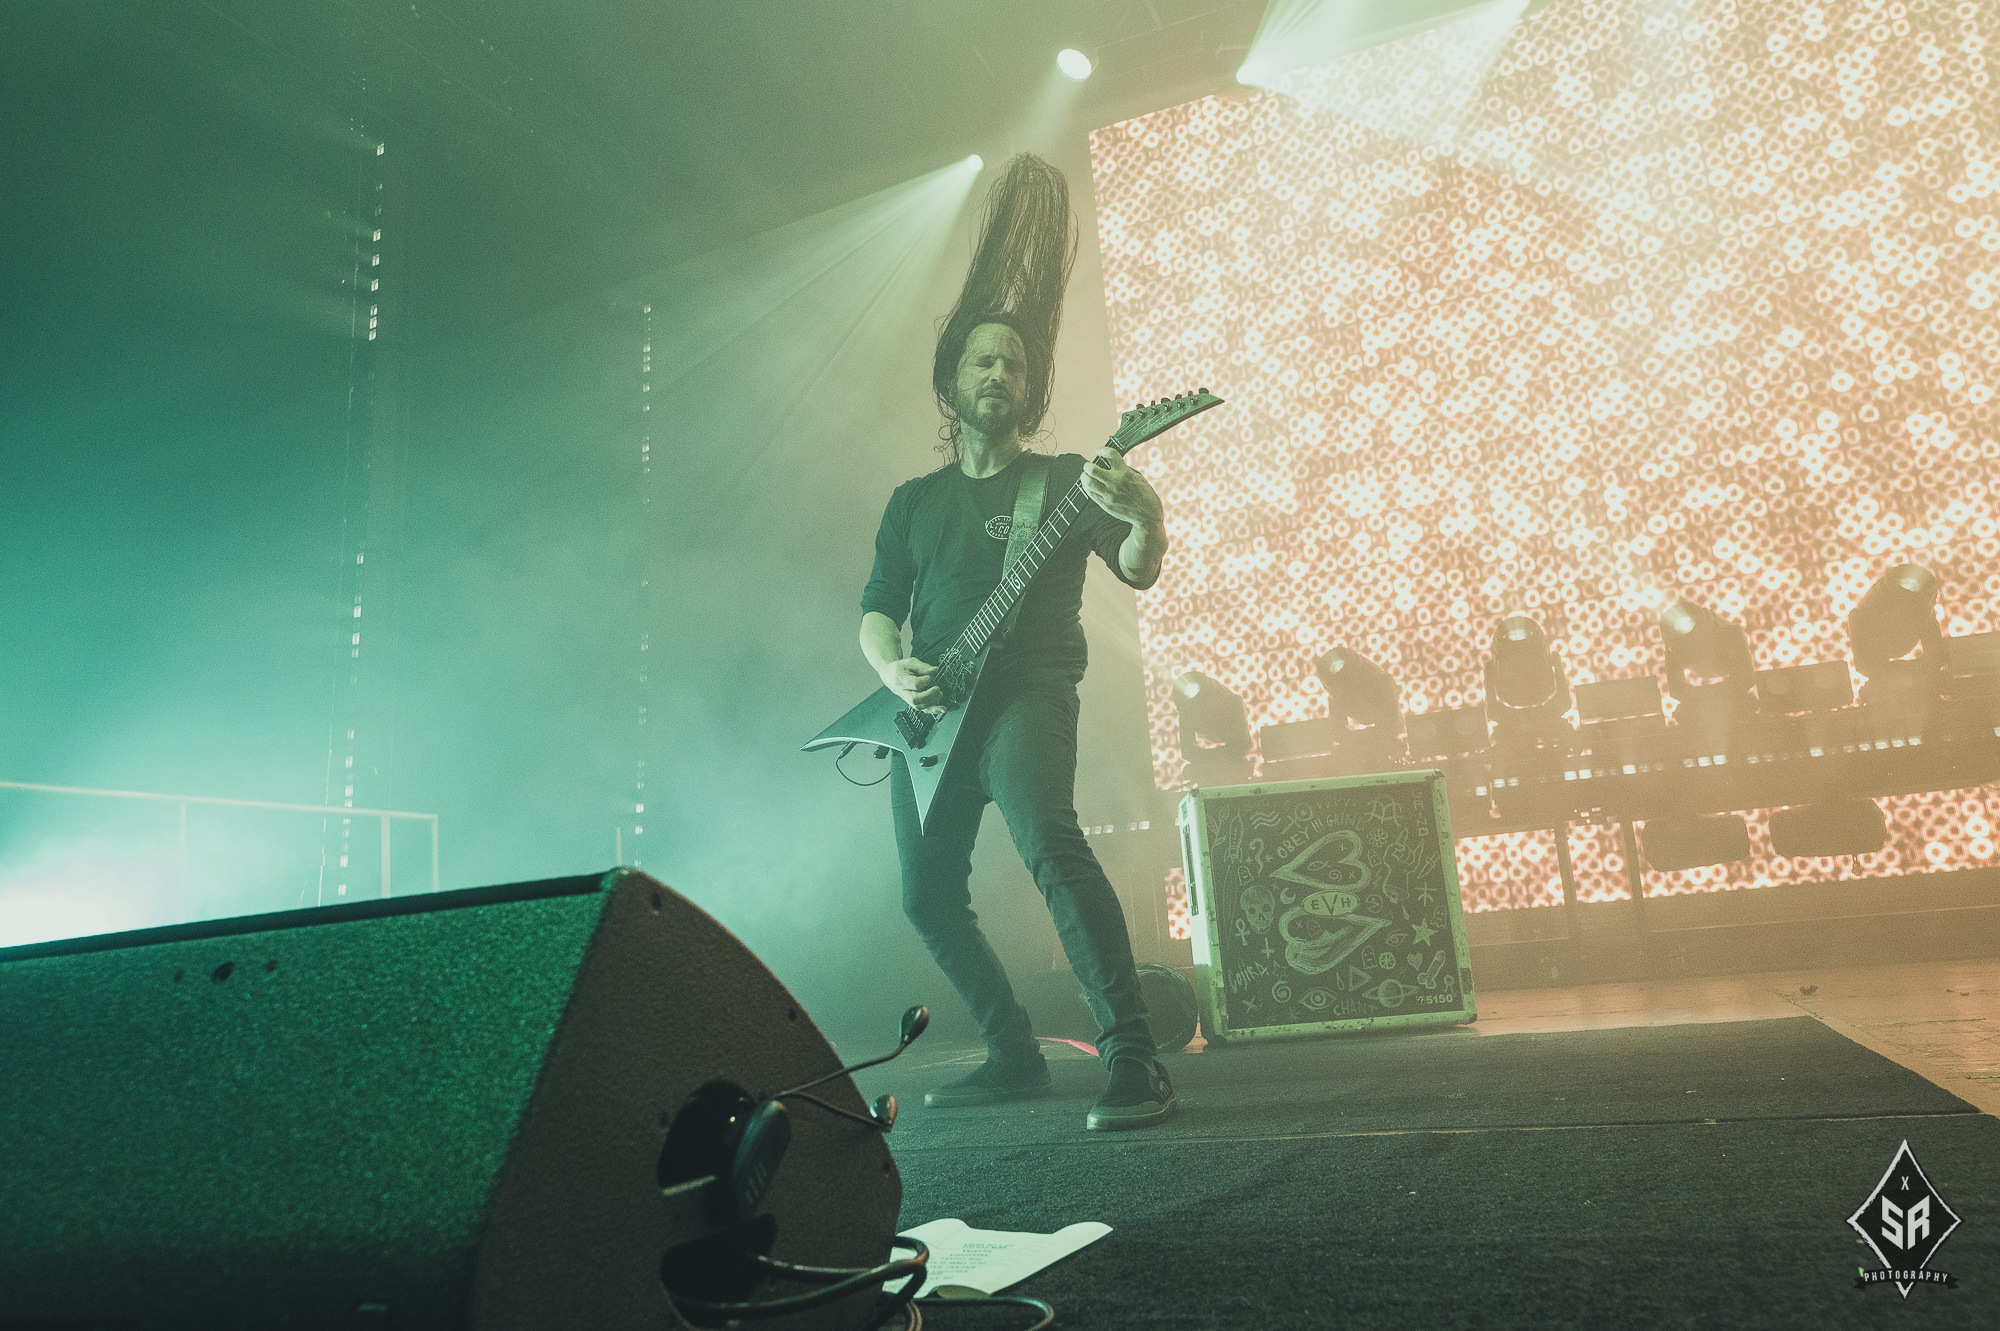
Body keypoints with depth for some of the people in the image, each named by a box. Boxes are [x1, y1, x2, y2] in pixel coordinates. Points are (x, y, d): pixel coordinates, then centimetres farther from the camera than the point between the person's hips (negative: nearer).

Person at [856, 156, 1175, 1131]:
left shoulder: (1062, 480, 7)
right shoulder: (913, 502, 18)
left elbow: (1137, 571, -7)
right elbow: (875, 612, 15)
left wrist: (1145, 520, -30)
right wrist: (892, 669, -7)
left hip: (1024, 694, -5)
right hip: (929, 711, 5)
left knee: (1048, 842, -30)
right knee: (929, 897, 6)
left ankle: (1132, 1057, -27)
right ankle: (1014, 1057, 22)